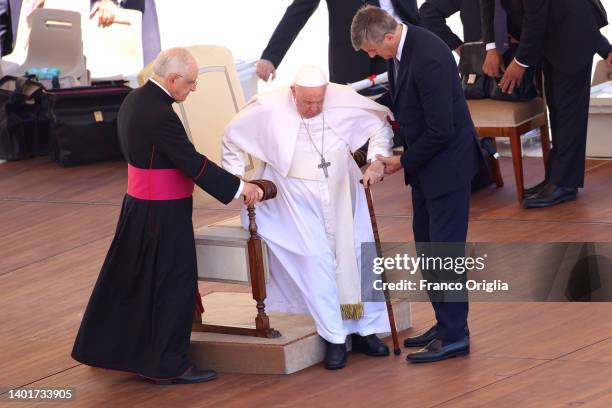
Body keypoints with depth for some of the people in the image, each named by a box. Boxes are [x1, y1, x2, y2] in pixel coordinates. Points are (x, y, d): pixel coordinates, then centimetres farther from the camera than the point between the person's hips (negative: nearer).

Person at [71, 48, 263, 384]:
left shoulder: (134, 100, 5)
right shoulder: (159, 114, -25)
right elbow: (192, 163, -24)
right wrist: (239, 187, -17)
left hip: (138, 207, 9)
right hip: (163, 215, -9)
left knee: (131, 279, 20)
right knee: (172, 285, 2)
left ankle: (107, 348, 31)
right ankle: (167, 365, 10)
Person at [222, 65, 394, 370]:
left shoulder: (344, 100, -13)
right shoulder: (267, 110, -16)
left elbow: (380, 124, 0)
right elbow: (231, 141, -1)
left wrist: (377, 160, -14)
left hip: (341, 194, 3)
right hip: (297, 200, -3)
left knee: (360, 256, 5)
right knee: (317, 260, -15)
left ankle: (366, 330, 18)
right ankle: (334, 338, -9)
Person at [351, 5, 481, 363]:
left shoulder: (428, 58, -28)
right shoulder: (399, 49, 1)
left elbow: (441, 130, -25)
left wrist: (404, 163, -14)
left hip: (447, 159, -10)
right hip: (425, 159, 10)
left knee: (444, 248, -6)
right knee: (426, 245, 14)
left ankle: (454, 336, 0)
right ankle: (446, 323, 23)